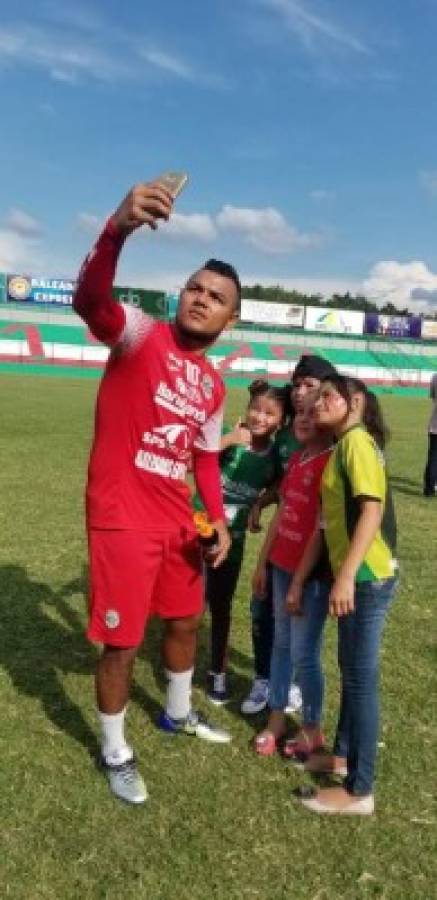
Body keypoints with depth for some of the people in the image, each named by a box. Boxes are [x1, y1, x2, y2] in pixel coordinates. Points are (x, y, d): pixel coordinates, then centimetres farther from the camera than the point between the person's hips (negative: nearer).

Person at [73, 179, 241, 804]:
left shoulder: (213, 386, 8)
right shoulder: (141, 334, -11)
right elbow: (89, 301, -33)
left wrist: (219, 519, 4)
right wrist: (119, 228, -51)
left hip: (178, 521, 7)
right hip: (122, 520, -7)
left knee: (186, 620, 22)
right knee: (122, 642, 4)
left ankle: (177, 714, 49)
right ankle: (115, 753, 29)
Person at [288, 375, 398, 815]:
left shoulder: (357, 440, -13)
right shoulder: (341, 447, 15)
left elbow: (373, 510, -22)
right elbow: (330, 520, 16)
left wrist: (346, 576, -25)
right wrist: (299, 579, 17)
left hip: (367, 577, -9)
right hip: (352, 575, 9)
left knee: (361, 677, -1)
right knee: (351, 670, 20)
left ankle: (359, 791, 11)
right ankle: (343, 755, 37)